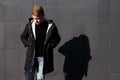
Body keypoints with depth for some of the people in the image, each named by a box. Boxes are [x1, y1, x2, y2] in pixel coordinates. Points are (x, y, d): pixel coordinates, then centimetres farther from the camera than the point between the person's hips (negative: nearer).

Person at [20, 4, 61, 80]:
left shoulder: (51, 26, -5)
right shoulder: (29, 25, -1)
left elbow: (57, 38, 8)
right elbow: (23, 37, 15)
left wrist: (50, 46, -7)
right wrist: (28, 44, -2)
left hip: (44, 57, -1)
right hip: (31, 56, 1)